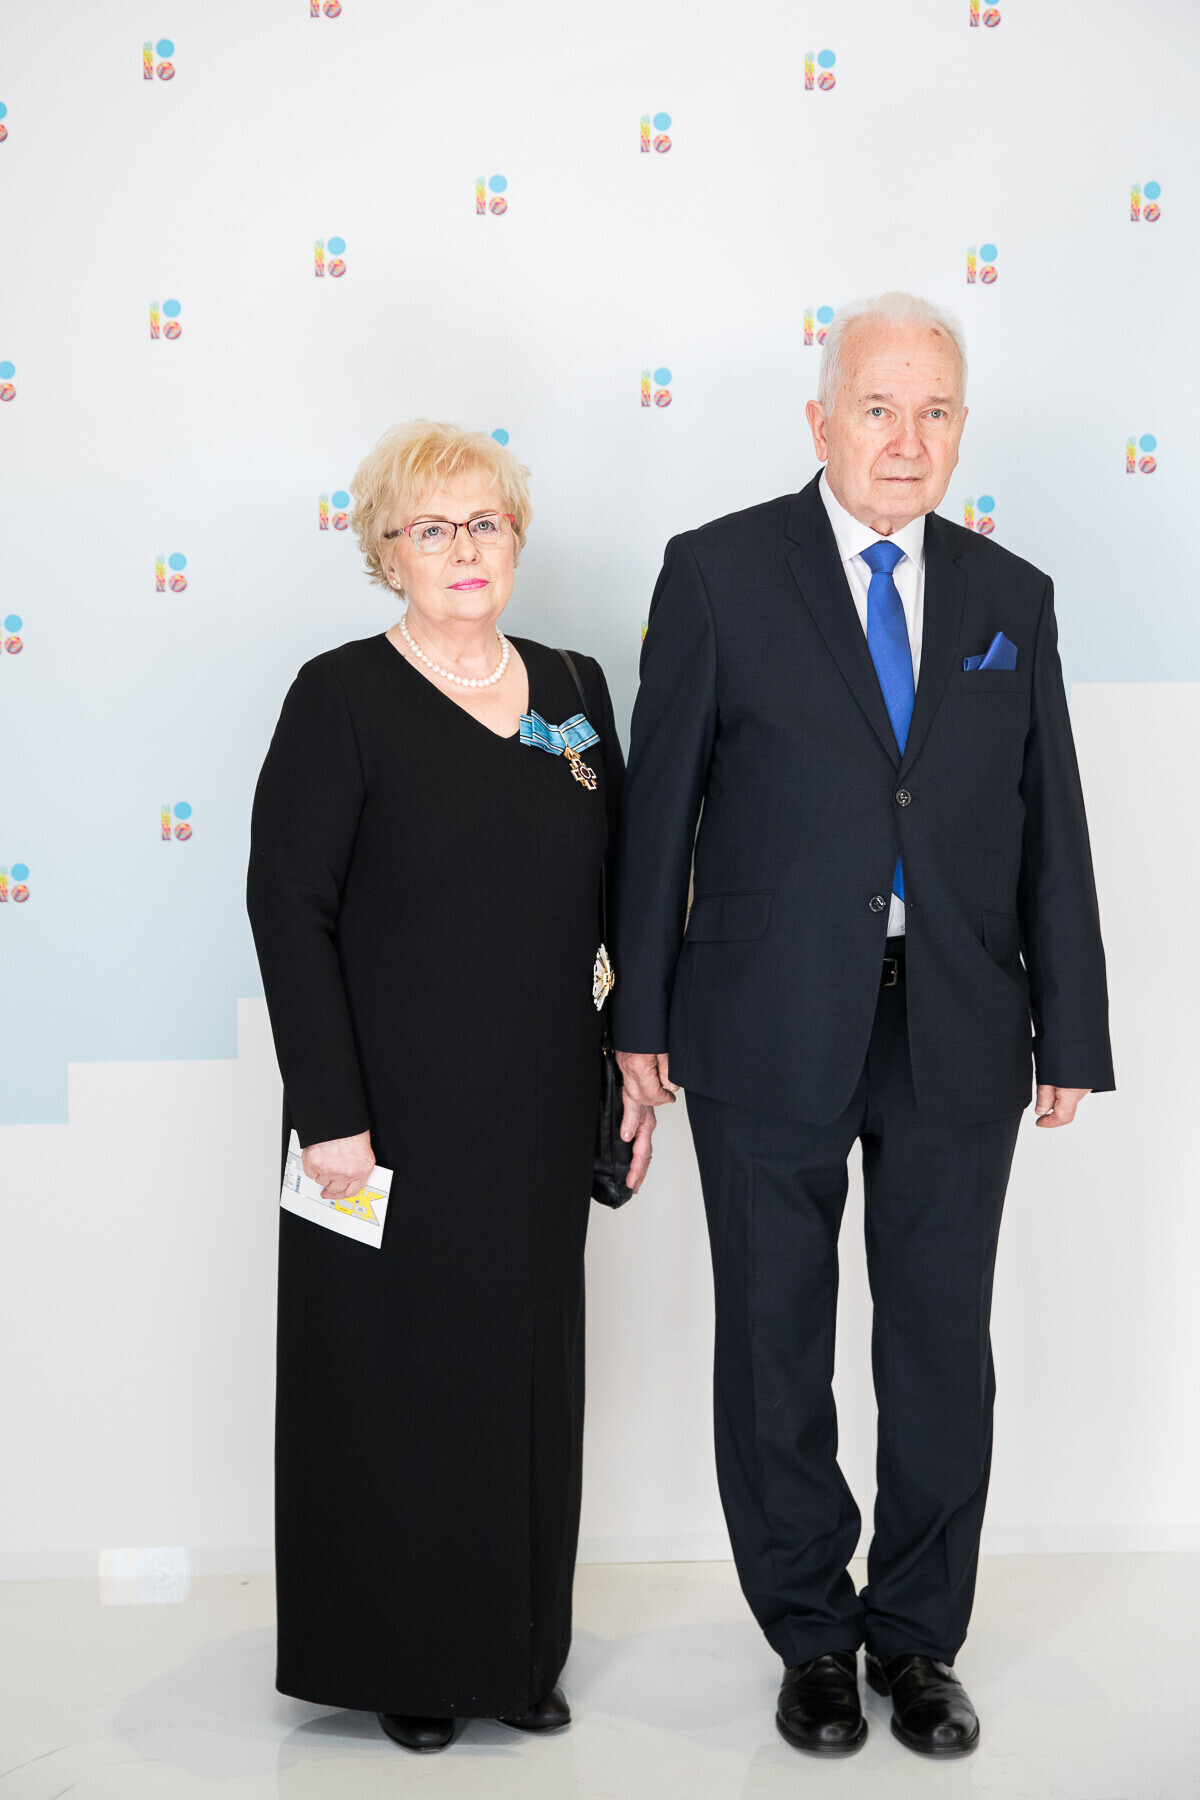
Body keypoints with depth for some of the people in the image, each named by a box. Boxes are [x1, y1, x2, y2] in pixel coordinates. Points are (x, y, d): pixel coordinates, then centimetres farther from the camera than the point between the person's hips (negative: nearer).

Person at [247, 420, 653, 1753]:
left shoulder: (572, 689, 7)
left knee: (530, 1366, 13)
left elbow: (617, 894, 11)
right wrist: (330, 1113, -16)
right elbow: (288, 907, -12)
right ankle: (401, 1657, 26)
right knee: (398, 1372, 7)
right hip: (398, 1117, -4)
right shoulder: (343, 697, -8)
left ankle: (519, 1646, 31)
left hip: (541, 1114, 5)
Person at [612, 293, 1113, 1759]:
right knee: (776, 1347, 9)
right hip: (772, 1032, -2)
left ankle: (917, 1636, 30)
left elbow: (1051, 829, 8)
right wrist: (643, 1015, -2)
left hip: (959, 1036, 3)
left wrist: (1072, 1035, 7)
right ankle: (811, 1636, 29)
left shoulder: (1010, 597, 8)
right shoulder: (718, 572, -1)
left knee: (942, 1349, 10)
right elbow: (659, 803, -1)